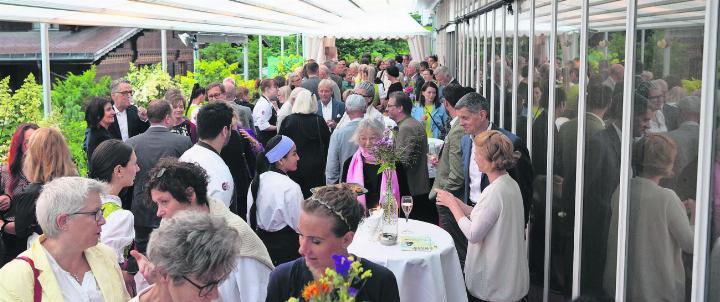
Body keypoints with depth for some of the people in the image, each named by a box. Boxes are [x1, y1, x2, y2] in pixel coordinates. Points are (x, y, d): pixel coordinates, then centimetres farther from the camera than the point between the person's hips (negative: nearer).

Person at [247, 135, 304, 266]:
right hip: (286, 247, -7)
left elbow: (250, 217, 9)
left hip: (261, 240, 7)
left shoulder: (257, 181, 0)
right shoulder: (290, 188, -22)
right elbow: (300, 225, -17)